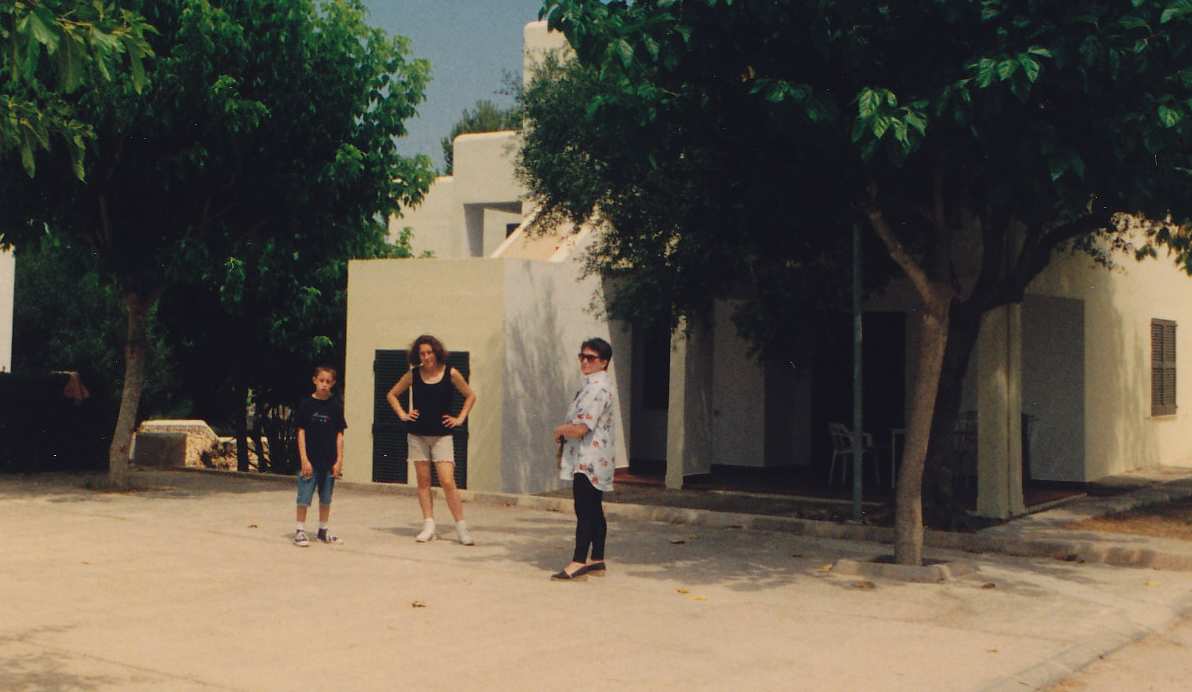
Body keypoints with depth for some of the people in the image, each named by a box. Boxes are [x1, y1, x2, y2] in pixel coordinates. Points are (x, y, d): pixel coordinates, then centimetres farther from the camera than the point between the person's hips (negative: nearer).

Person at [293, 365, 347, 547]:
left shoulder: (336, 406, 2)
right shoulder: (307, 404, -4)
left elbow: (339, 435, 4)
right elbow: (301, 432, -4)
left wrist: (339, 461, 0)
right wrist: (304, 460, -9)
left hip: (329, 460, 3)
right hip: (310, 460, -3)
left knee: (326, 498, 12)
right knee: (304, 497, -1)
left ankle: (323, 530, 24)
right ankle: (300, 531, 7)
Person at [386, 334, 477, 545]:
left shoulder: (450, 373, -3)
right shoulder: (413, 375, 1)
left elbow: (470, 396, 10)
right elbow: (391, 395, 15)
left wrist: (460, 418, 1)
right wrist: (402, 414, 3)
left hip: (442, 435, -2)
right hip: (417, 435, 2)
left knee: (448, 482, -10)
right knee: (423, 481, 4)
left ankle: (461, 528, -4)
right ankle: (428, 526, 9)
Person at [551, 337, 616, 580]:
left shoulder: (598, 388, -18)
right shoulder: (594, 385, 16)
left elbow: (581, 428, -24)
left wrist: (560, 429, -5)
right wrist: (565, 432, 7)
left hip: (588, 460, -11)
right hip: (591, 459, 11)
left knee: (585, 512, -8)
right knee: (594, 511, 14)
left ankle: (578, 562, -7)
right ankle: (597, 561, 20)